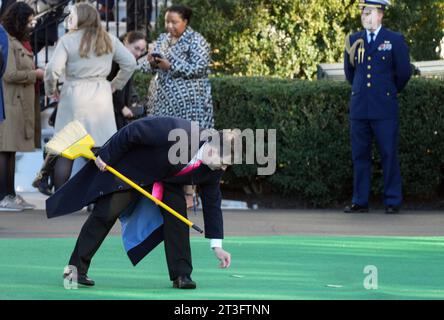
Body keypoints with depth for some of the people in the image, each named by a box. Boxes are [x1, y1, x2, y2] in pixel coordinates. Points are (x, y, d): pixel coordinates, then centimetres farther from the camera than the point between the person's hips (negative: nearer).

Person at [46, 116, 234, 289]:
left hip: (166, 177, 5)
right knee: (107, 213, -9)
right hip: (130, 165, -5)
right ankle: (76, 268, -2)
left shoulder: (213, 169, -19)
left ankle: (181, 275, -6)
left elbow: (212, 204, -6)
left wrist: (217, 246, -7)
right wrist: (106, 157, -20)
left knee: (177, 214, -13)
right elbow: (131, 132, -31)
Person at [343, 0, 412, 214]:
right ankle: (360, 202, 9)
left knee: (389, 155, -2)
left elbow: (404, 73, 7)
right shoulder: (354, 40, 12)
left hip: (384, 109, -3)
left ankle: (393, 202, 4)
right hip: (359, 108, 3)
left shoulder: (395, 40, 2)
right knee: (360, 156, 4)